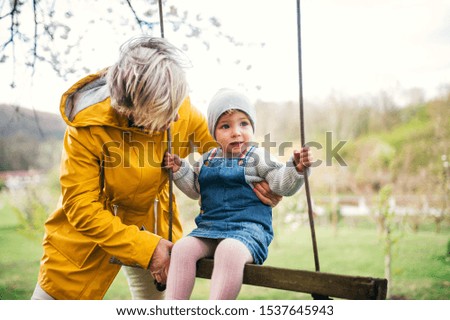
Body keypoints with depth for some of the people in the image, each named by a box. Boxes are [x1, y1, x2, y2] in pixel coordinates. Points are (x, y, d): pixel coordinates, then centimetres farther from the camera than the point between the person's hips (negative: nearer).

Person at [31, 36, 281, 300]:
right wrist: (144, 247, -31)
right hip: (91, 226, -2)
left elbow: (218, 144, -2)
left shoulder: (181, 110, -19)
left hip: (154, 221, 3)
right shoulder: (88, 127, -30)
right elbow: (81, 206, -26)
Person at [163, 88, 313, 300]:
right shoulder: (207, 159, 16)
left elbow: (282, 185, -4)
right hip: (210, 226, 5)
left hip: (249, 227, -5)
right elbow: (194, 190, 26)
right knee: (182, 248, -21)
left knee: (229, 251, -37)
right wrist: (179, 169, 11)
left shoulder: (258, 158, 2)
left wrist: (296, 168, -24)